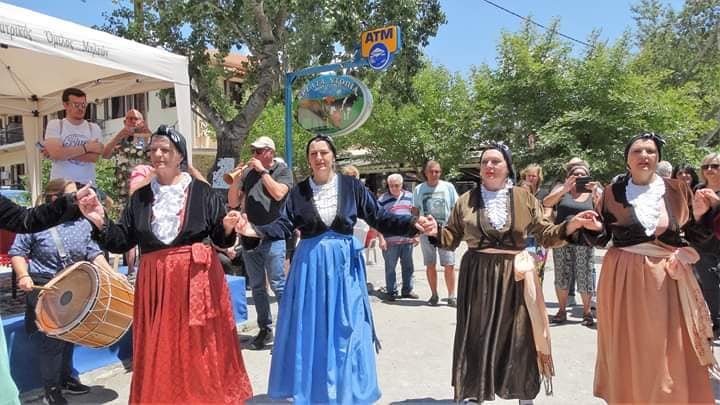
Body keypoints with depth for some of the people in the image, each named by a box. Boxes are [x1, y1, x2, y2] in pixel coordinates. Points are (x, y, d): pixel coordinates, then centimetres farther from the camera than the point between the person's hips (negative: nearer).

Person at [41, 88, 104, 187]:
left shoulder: (94, 128, 8)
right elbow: (55, 153, -13)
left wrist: (64, 153, -13)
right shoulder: (55, 125, 5)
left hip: (87, 185, 1)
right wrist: (87, 147, -9)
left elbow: (94, 157, -9)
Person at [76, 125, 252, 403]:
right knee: (158, 355, 9)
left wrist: (228, 227, -21)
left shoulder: (201, 192, 0)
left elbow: (221, 239, 0)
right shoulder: (140, 196, 9)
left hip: (197, 280, -2)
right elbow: (121, 242, 6)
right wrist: (100, 222, -9)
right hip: (155, 283, 3)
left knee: (201, 352, 5)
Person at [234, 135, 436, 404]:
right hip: (310, 264, 1)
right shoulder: (299, 191, 2)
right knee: (309, 330, 8)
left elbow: (379, 219, -3)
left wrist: (413, 224, -16)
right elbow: (284, 226, -5)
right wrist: (256, 231, -22)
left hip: (344, 264, 0)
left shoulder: (352, 186, -2)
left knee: (345, 331, 7)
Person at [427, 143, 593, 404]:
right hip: (477, 276, 0)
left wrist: (571, 225, -13)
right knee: (477, 338, 8)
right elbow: (451, 238, 6)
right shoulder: (467, 200, 3)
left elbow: (545, 235, 4)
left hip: (514, 276, 0)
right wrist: (434, 231, -14)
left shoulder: (525, 198, 3)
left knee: (518, 338, 7)